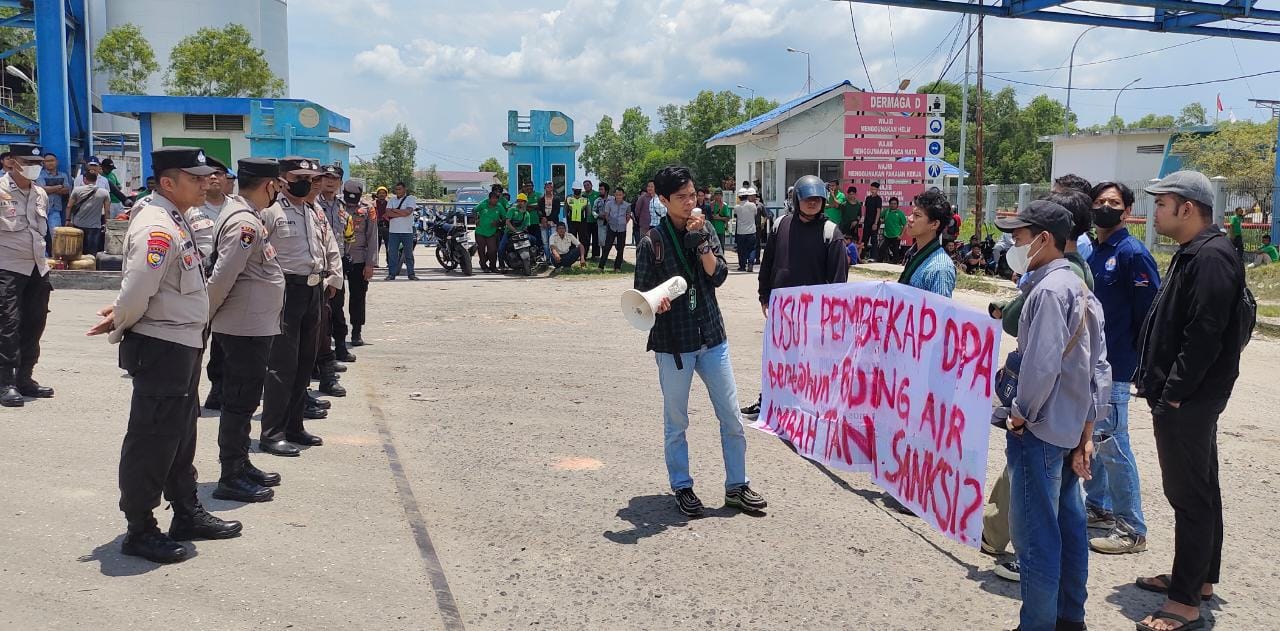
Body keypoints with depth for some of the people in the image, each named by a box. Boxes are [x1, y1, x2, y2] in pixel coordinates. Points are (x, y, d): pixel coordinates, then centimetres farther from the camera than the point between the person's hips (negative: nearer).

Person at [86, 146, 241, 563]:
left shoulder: (175, 222, 13)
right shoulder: (157, 228, -20)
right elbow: (136, 291, -24)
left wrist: (119, 322, 8)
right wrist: (117, 328, -7)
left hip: (182, 347, 10)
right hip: (161, 350, -10)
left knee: (181, 435, 19)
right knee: (151, 441, 0)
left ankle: (187, 515, 33)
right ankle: (139, 532, 13)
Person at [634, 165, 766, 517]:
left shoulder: (705, 230, 5)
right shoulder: (652, 243, -6)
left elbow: (718, 275, -5)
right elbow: (641, 293, -3)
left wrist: (700, 241, -15)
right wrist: (654, 302, -24)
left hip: (712, 337, 3)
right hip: (673, 342, -3)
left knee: (731, 417, 7)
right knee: (676, 422, 9)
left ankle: (737, 486, 21)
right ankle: (682, 487, 26)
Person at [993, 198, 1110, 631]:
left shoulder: (1048, 290, -17)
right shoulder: (1080, 289, 12)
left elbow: (1041, 364, -25)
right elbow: (1100, 368, 13)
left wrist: (1020, 414, -10)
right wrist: (1086, 434, 14)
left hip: (1038, 430, -10)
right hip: (1071, 429, 10)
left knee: (1035, 534, -1)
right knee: (1068, 525, 18)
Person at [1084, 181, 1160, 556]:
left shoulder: (1133, 254, -11)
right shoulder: (1090, 252, 11)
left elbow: (1150, 313, -14)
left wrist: (1139, 363, -13)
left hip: (1113, 368, -8)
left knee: (1112, 444, -5)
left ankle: (1132, 529, 5)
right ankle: (1098, 504, 33)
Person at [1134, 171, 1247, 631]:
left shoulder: (1210, 257, -18)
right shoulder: (1194, 253, 15)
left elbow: (1204, 335, -24)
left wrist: (1173, 394, -21)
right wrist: (1160, 387, 16)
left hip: (1187, 401, -11)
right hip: (1186, 397, 11)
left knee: (1191, 494, -4)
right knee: (1200, 489, 18)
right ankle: (1200, 577, 32)